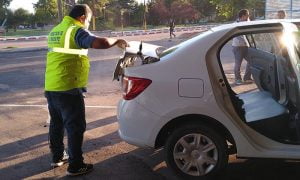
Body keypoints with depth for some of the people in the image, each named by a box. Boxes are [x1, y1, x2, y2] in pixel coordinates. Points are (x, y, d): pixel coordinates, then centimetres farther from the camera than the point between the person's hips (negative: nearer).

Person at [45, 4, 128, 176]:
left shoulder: (55, 30, 15)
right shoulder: (76, 30, -12)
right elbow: (100, 43, -27)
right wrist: (117, 41, -10)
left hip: (51, 87, 9)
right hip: (68, 88, -9)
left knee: (57, 123, 21)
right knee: (76, 127, 2)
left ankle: (57, 157, 34)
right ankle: (75, 166, 10)